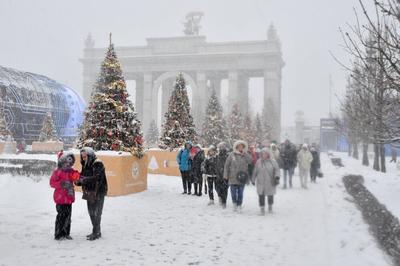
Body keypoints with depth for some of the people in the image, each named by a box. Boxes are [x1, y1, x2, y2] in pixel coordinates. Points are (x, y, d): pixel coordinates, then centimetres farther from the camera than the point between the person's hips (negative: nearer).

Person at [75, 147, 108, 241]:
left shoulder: (98, 164, -14)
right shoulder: (85, 165, 12)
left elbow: (96, 178, -25)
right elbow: (83, 176, 13)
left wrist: (83, 180, -27)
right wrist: (78, 181, -9)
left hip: (98, 192, -9)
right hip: (89, 192, 9)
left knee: (96, 213, -4)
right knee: (91, 212, 15)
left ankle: (96, 232, 5)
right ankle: (96, 231, 26)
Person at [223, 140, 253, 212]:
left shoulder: (246, 155, 6)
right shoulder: (232, 155, 0)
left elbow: (250, 161, -13)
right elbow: (227, 165, 2)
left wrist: (244, 153, -13)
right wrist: (226, 175, -1)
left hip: (242, 177, 1)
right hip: (233, 177, -1)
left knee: (240, 192, 5)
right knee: (233, 192, 1)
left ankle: (239, 205, 18)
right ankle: (234, 203, 24)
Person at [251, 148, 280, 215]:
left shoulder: (273, 162, -2)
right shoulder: (259, 162, 3)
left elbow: (277, 170, -4)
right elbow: (255, 171, 10)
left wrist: (277, 177, -21)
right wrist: (253, 180, 14)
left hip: (270, 182, 0)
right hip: (260, 182, 1)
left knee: (270, 195, 12)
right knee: (261, 196, -5)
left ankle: (270, 206, 37)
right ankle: (262, 208, 7)